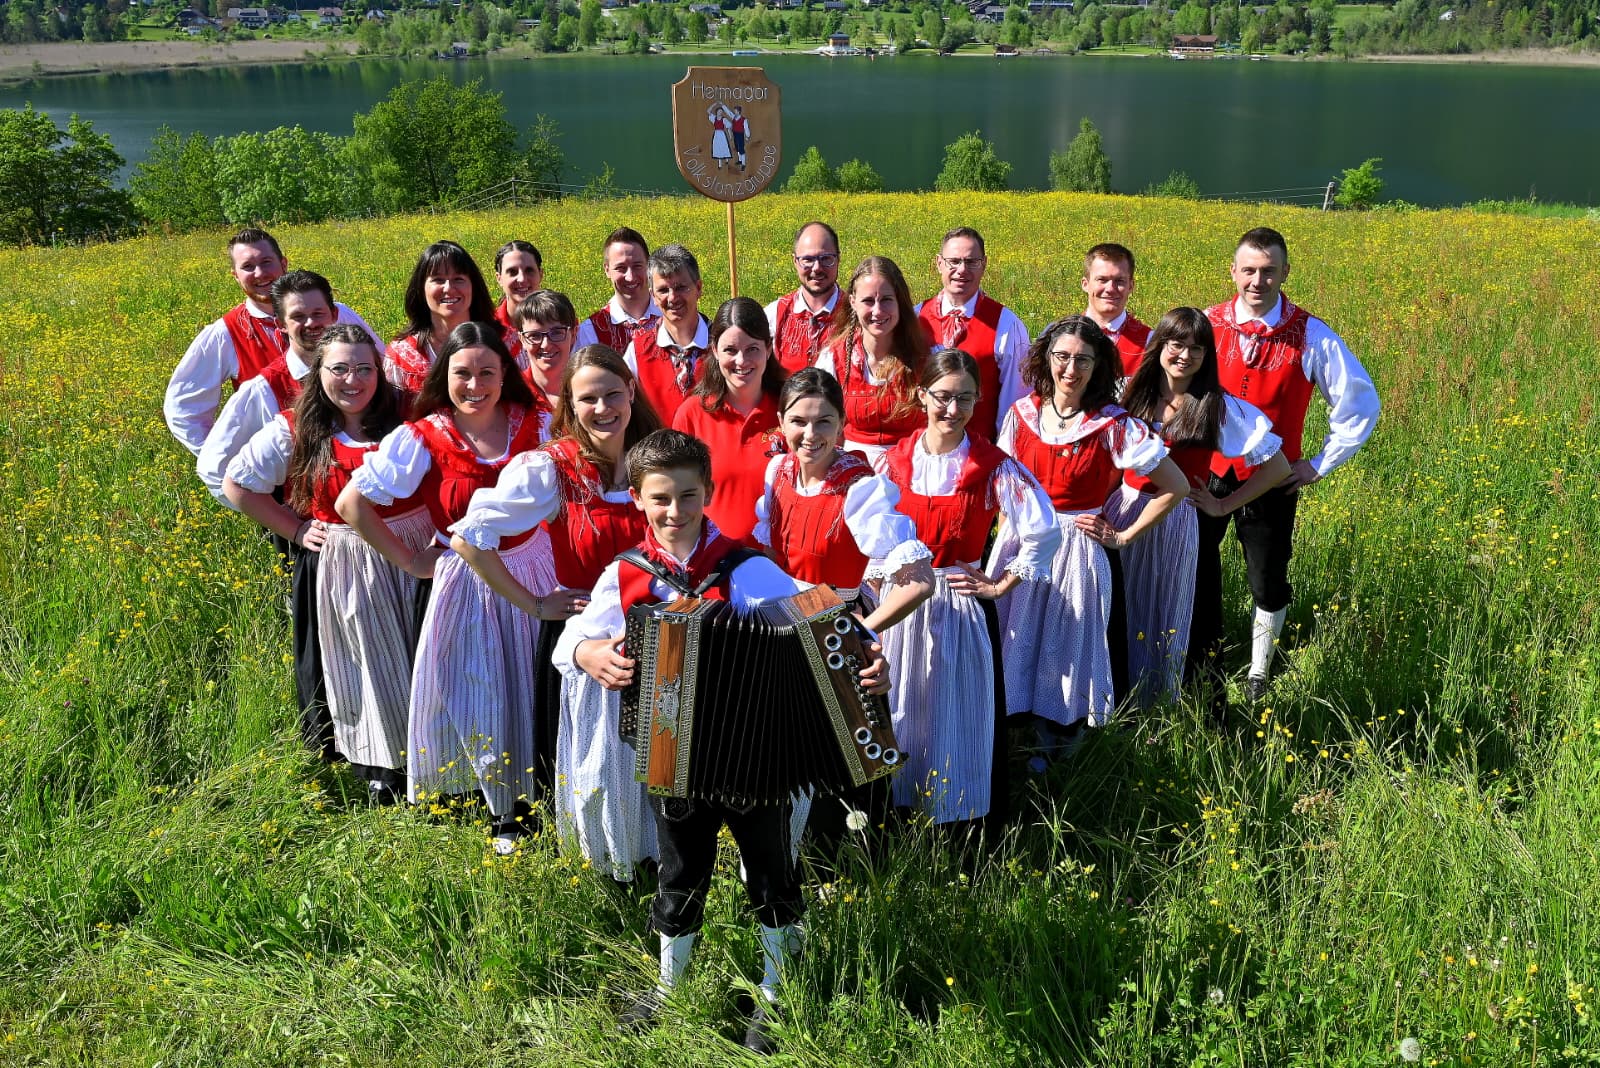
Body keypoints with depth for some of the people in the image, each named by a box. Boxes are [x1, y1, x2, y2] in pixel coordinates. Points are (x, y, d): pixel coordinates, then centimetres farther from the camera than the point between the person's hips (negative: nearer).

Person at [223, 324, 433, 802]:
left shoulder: (406, 412, -6)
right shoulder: (294, 431, -3)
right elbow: (236, 485, 7)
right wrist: (297, 531, 2)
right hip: (347, 566, 0)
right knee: (369, 667, 9)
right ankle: (379, 769, 26)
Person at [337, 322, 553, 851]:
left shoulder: (538, 424, -6)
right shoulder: (422, 439, -9)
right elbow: (351, 503, -6)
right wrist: (410, 561, -5)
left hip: (533, 575, 1)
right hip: (463, 584, -1)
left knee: (536, 693, 8)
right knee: (473, 696, 5)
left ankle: (531, 801, 29)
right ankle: (504, 815, 24)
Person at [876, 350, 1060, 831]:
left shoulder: (994, 467, -7)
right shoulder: (894, 461, 0)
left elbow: (1043, 532, -7)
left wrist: (1001, 586, -6)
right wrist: (878, 576, 2)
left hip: (961, 606, -2)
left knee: (957, 715, 4)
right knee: (896, 713, 9)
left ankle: (960, 819, 19)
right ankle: (894, 807, 25)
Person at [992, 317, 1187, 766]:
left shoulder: (1113, 426, -13)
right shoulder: (1022, 413, -1)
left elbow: (1176, 487, -8)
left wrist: (1123, 538, -6)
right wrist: (1007, 531, 7)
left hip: (1076, 549, -3)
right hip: (1020, 542, 3)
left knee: (1065, 649, 8)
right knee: (1013, 642, 9)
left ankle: (1054, 747, 28)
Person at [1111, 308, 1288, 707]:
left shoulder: (1220, 407, -6)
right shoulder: (1133, 392, 2)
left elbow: (1278, 466, -1)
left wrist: (1223, 507, -2)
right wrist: (1102, 499, 2)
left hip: (1175, 522, -2)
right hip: (1123, 512, 2)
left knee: (1163, 617, 9)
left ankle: (1156, 705, 26)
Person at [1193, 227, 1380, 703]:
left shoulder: (1311, 337, -9)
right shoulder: (1206, 325, -7)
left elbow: (1362, 403, -1)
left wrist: (1320, 465, -3)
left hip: (1271, 485, 0)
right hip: (1204, 476, 1)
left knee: (1268, 586, 10)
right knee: (1196, 574, 8)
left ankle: (1258, 676, 29)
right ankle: (1197, 664, 27)